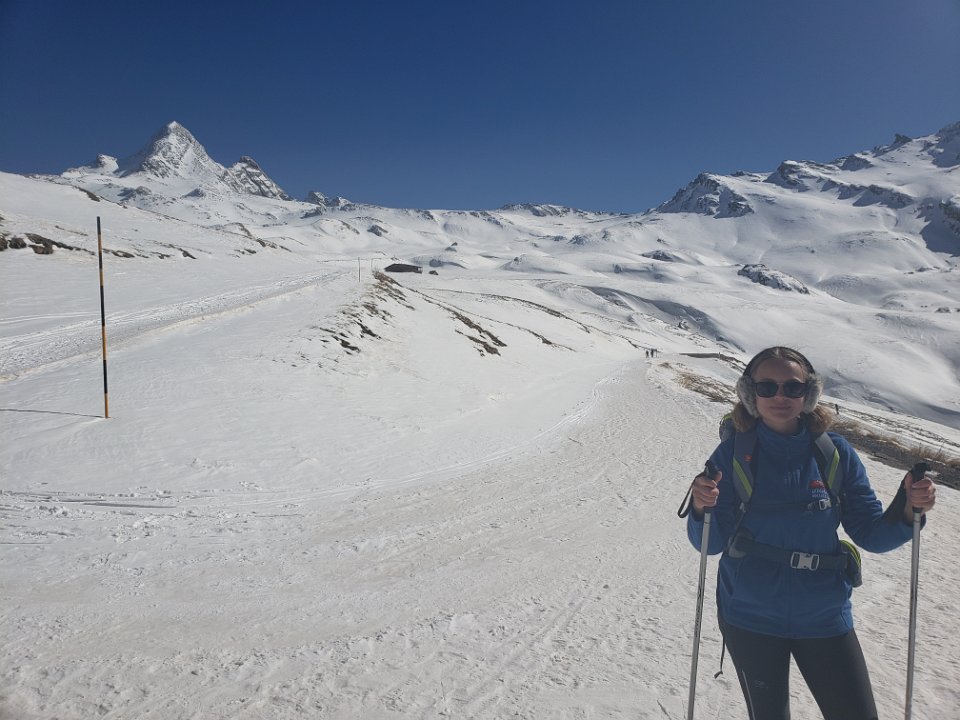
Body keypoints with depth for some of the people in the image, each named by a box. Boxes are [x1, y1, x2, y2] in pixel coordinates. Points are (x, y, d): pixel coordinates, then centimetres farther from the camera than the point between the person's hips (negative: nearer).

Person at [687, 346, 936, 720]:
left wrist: (908, 508, -20)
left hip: (824, 617, 2)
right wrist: (702, 508, -32)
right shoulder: (733, 454, -10)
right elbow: (711, 543, -12)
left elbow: (871, 535, -2)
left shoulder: (836, 453, -5)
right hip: (750, 617, -1)